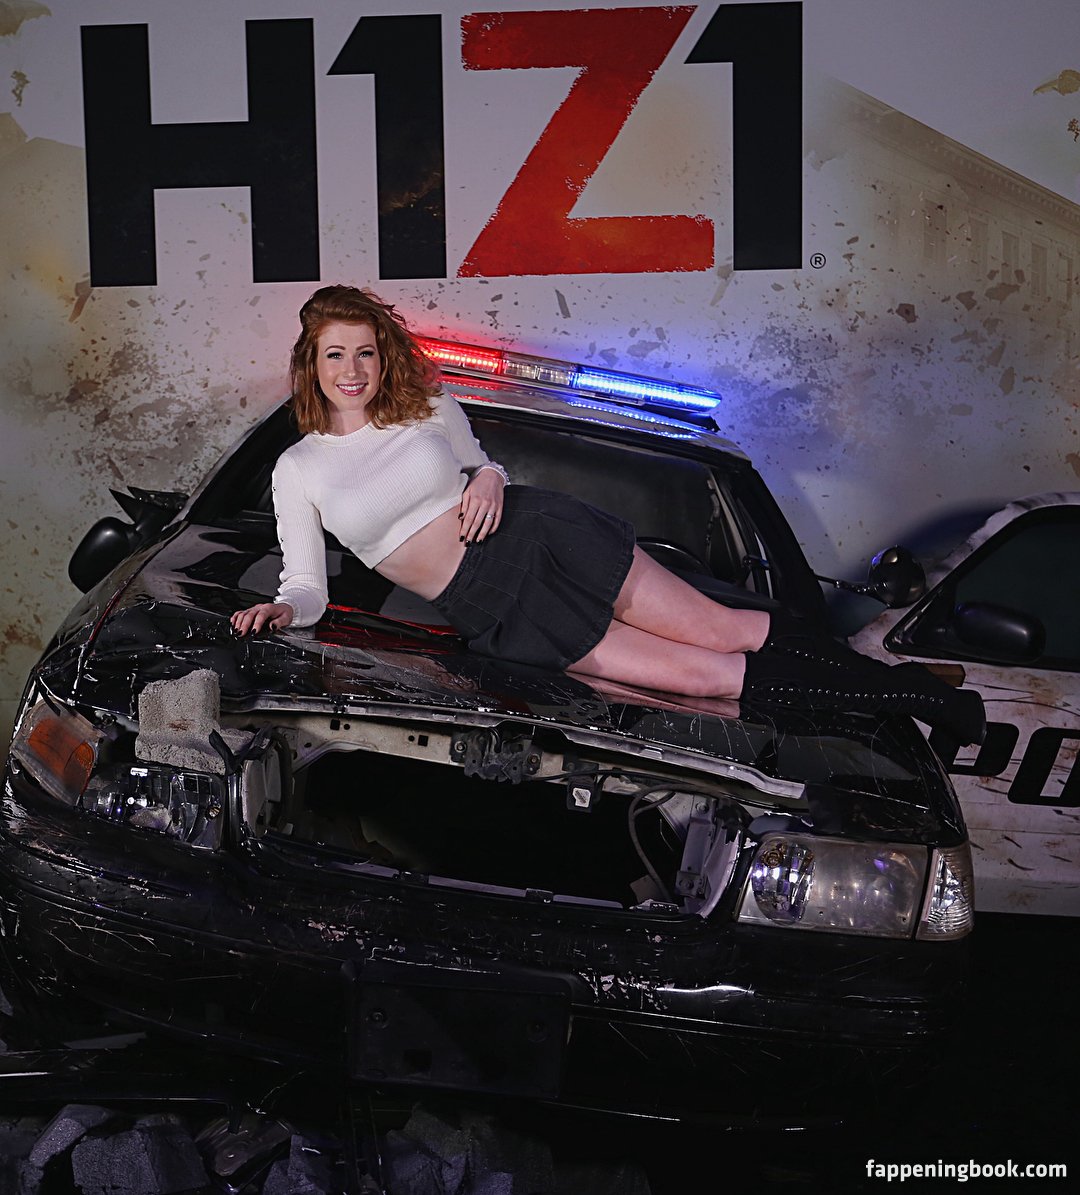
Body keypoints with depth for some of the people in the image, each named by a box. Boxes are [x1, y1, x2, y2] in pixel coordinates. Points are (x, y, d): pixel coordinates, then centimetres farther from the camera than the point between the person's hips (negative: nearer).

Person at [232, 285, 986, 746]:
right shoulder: (297, 470, 4)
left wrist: (489, 479, -3)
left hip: (540, 534, 2)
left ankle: (922, 693, 8)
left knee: (722, 630, -6)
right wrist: (282, 611, -17)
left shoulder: (428, 407, 7)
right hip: (491, 611, -1)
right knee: (702, 675, -10)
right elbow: (308, 589, 6)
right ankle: (898, 699, 1)